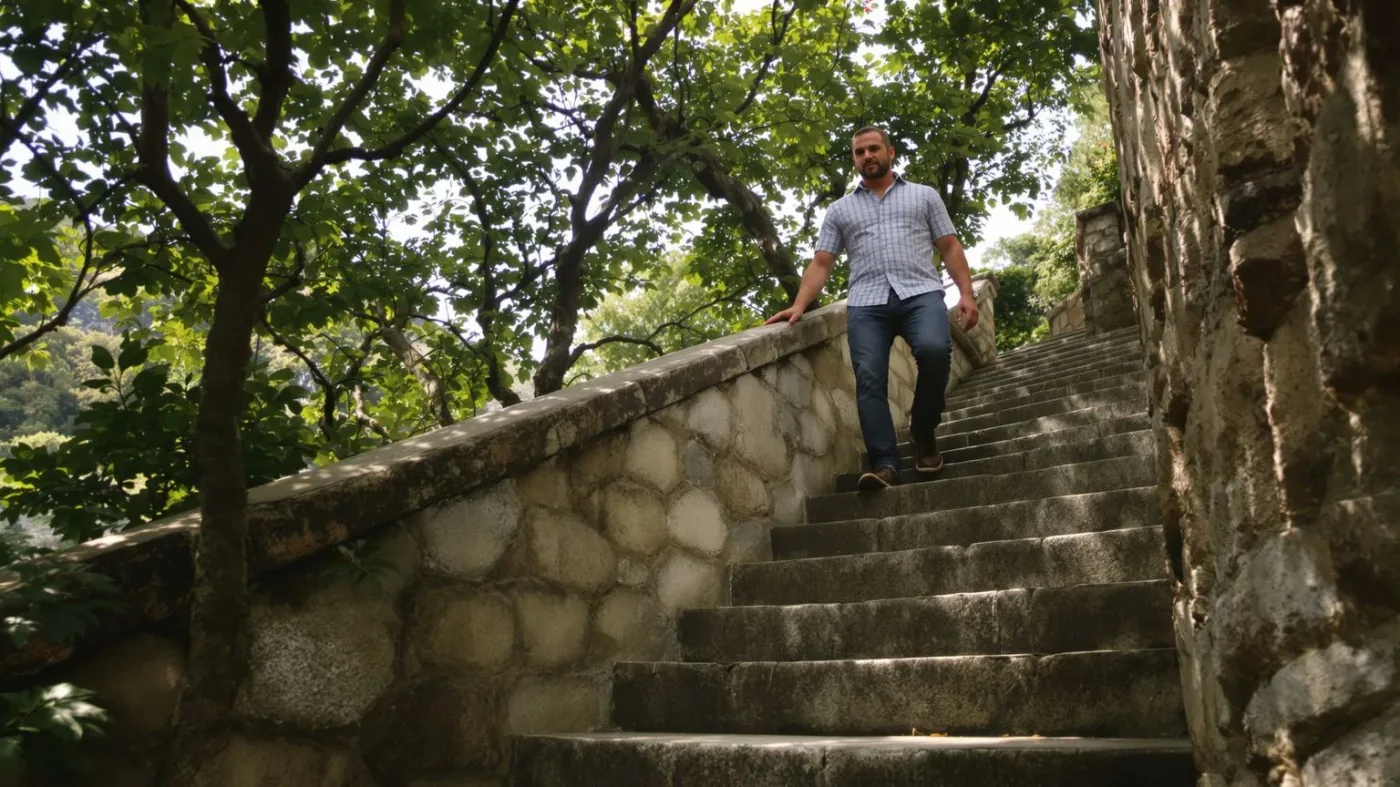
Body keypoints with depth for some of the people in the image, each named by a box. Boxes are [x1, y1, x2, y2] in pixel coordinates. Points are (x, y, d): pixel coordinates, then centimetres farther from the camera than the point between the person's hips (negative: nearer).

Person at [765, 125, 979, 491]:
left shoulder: (924, 195, 20)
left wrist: (966, 293, 0)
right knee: (869, 378, -17)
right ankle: (885, 463, -18)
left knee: (934, 350, -28)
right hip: (867, 302, 2)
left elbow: (950, 247, 14)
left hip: (920, 293, -1)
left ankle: (923, 430, -4)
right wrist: (799, 305, -2)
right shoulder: (840, 210, 22)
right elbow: (821, 263, 15)